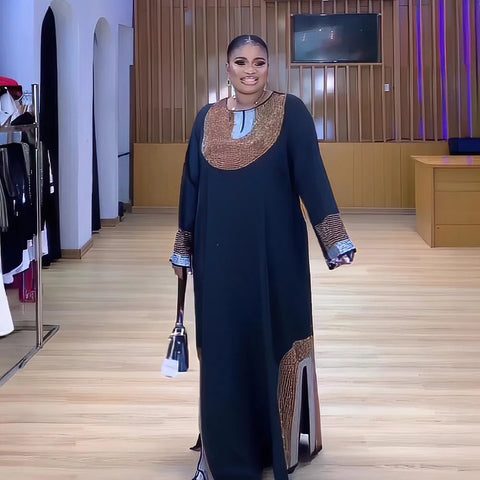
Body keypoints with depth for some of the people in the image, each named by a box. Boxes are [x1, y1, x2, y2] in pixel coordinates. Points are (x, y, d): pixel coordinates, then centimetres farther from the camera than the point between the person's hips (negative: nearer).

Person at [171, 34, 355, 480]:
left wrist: (335, 241, -14)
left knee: (275, 339, 6)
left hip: (275, 250, -3)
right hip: (219, 252, 3)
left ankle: (281, 442, 23)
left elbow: (312, 176, -8)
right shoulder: (207, 119, 6)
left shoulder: (291, 112, -3)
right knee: (223, 346, 7)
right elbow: (192, 185, 10)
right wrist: (183, 249, 11)